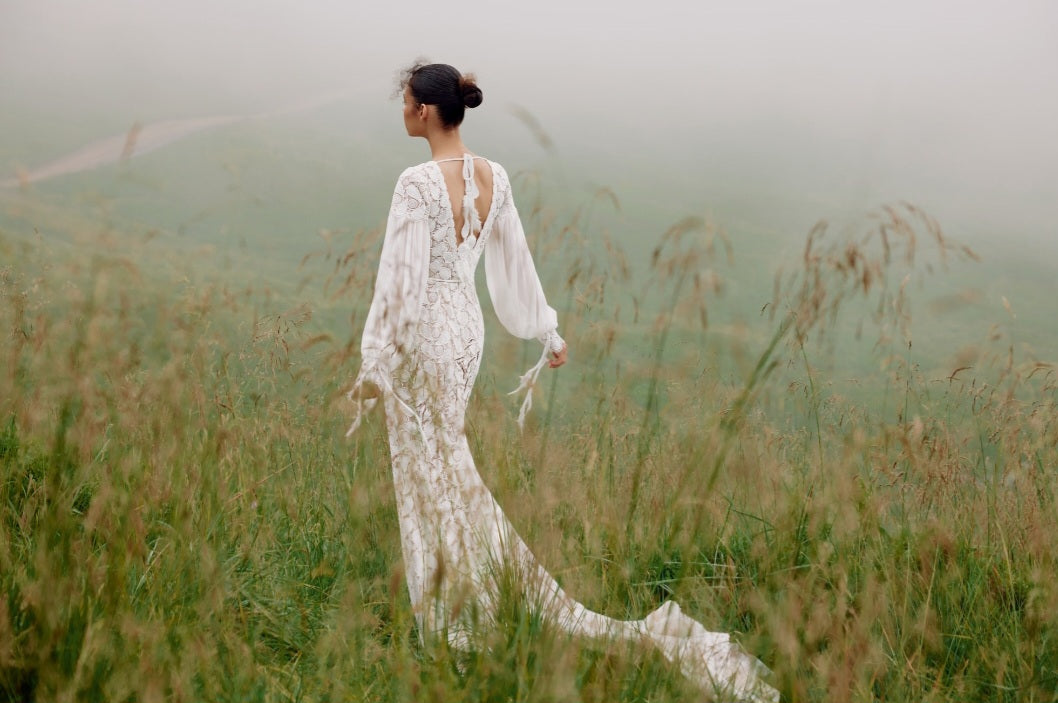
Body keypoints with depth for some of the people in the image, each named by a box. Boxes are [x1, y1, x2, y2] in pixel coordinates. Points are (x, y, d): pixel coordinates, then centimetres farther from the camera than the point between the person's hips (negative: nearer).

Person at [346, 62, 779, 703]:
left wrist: (374, 365, -15)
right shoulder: (494, 177, 2)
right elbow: (517, 262, 10)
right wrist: (549, 332, 20)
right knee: (437, 463, 20)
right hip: (467, 327, 8)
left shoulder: (418, 183, -20)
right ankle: (450, 602, 28)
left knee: (440, 476, 3)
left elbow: (401, 280, -20)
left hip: (422, 336, -8)